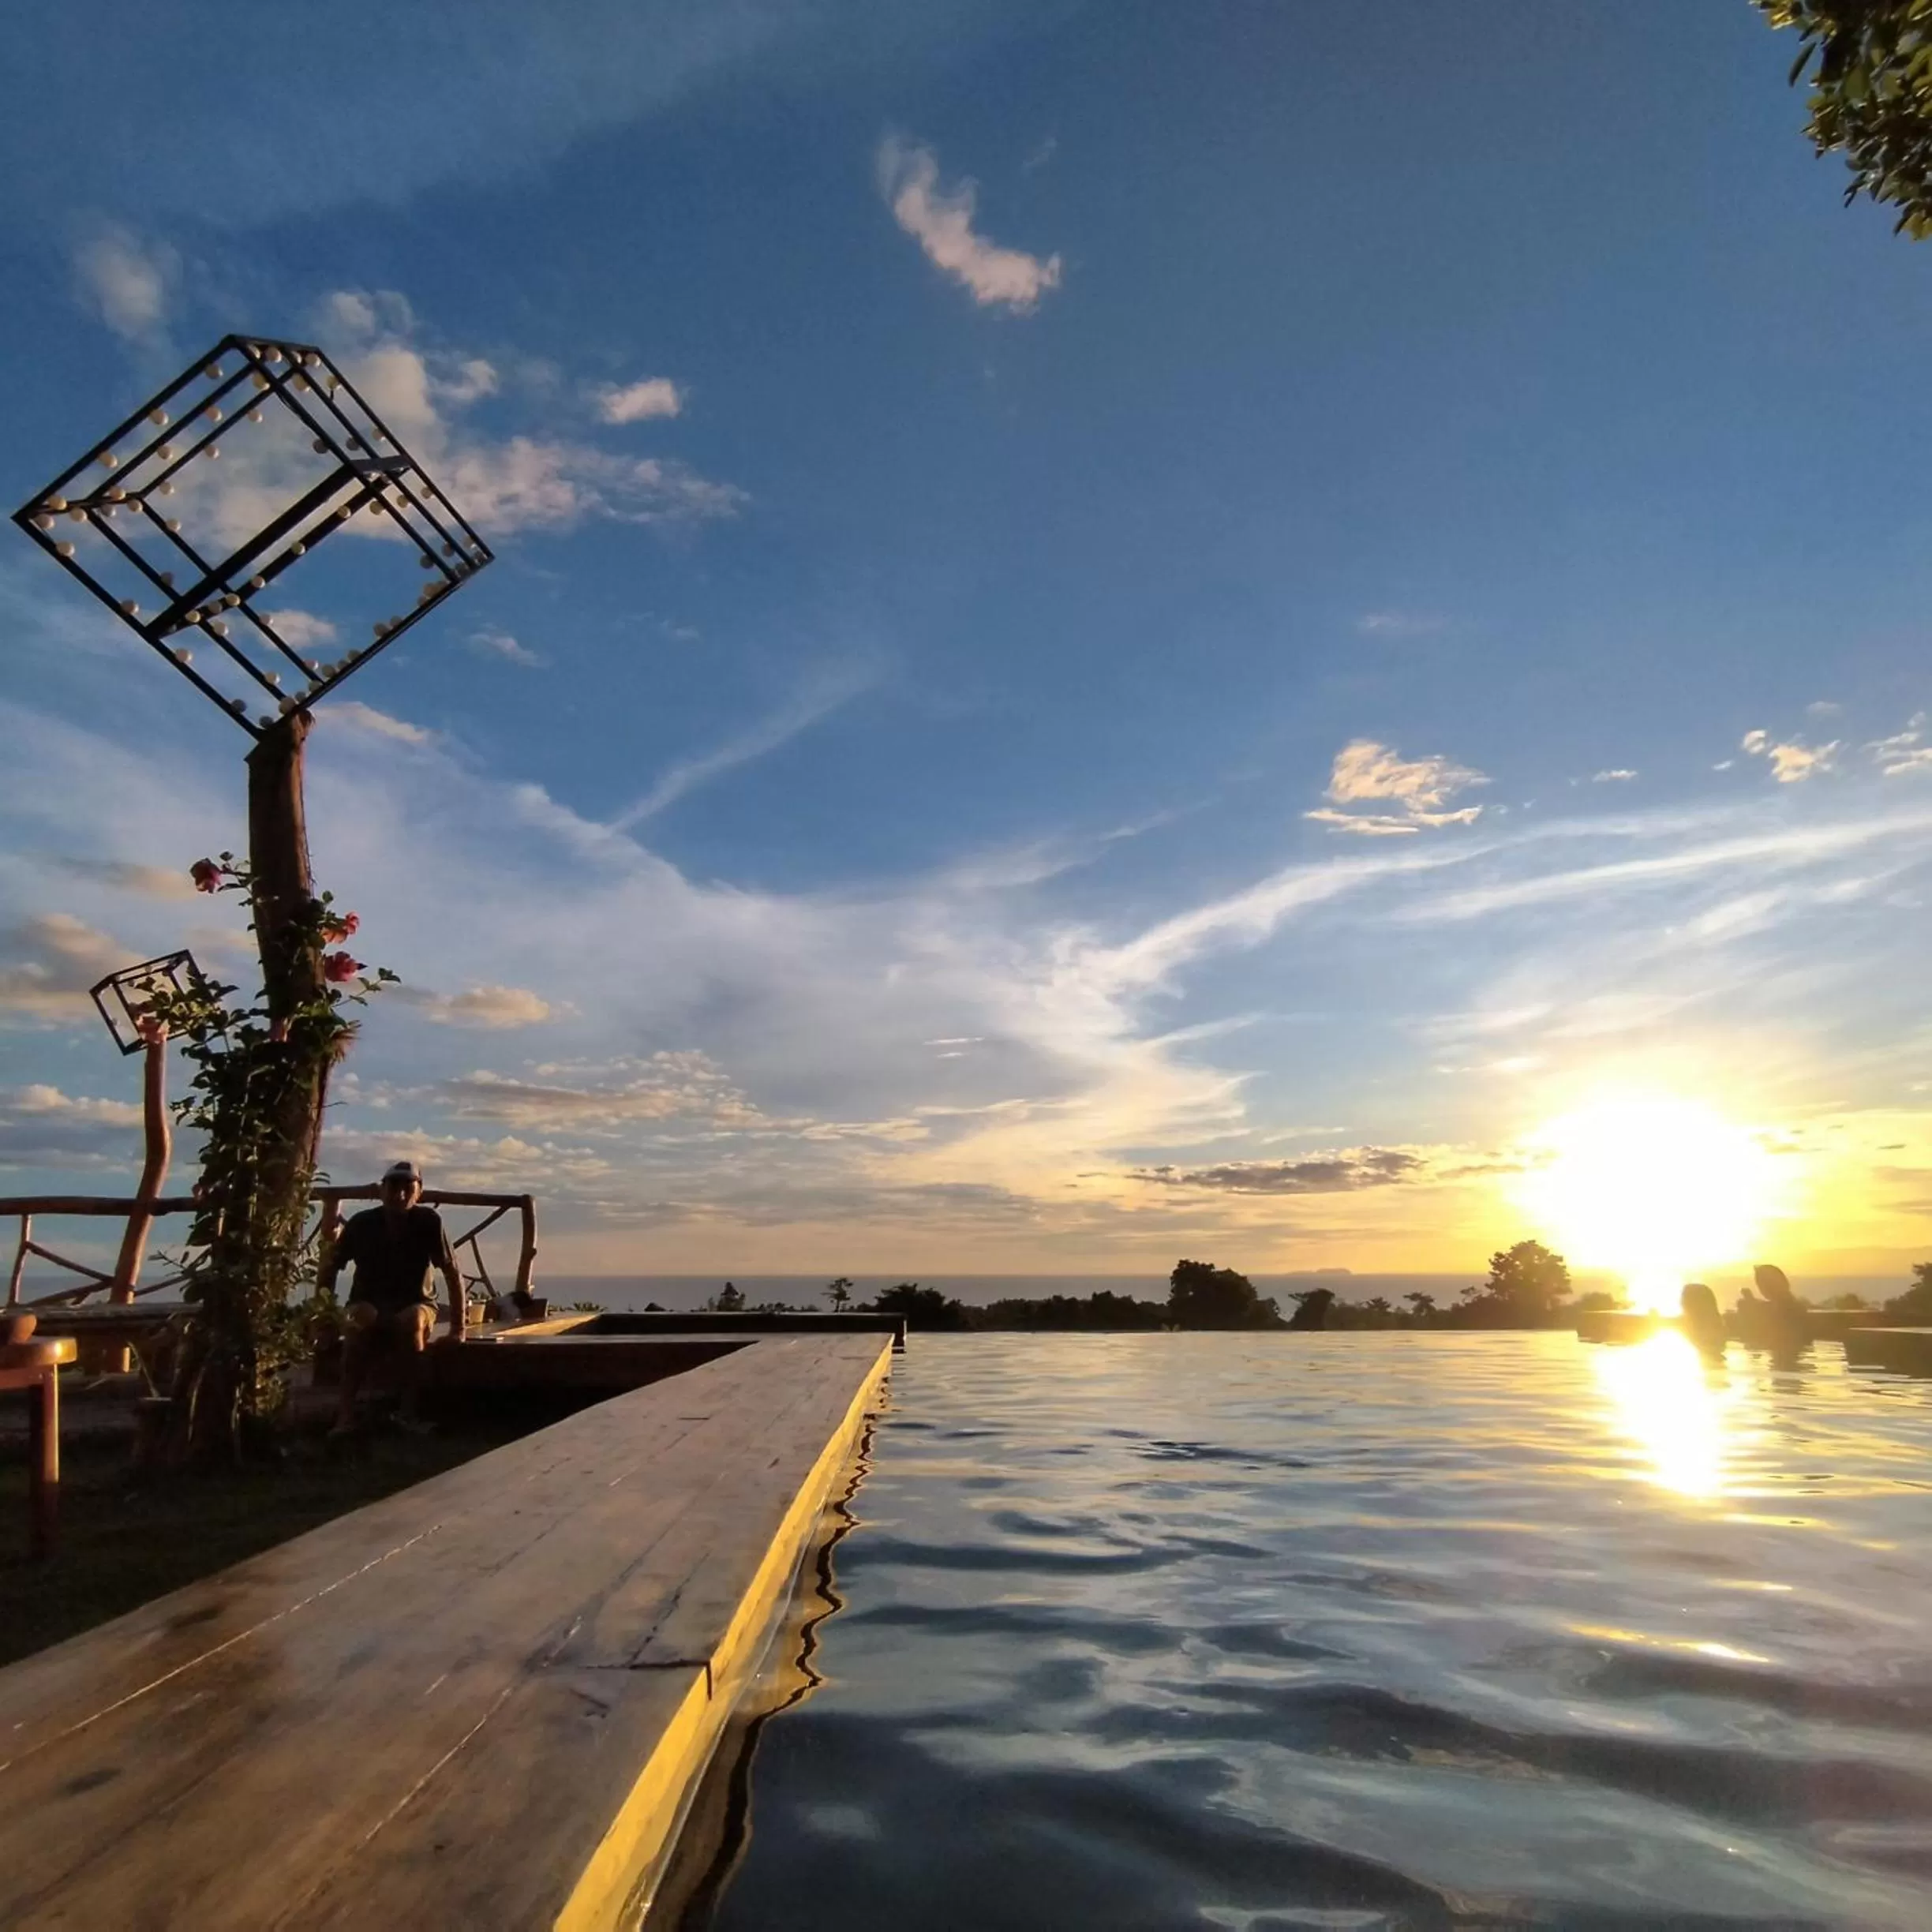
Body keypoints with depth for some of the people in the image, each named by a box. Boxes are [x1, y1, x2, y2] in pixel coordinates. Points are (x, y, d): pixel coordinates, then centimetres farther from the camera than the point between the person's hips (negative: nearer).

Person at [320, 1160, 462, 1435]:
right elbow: (331, 1266, 0)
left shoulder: (429, 1221, -14)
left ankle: (410, 1411, -27)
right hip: (369, 1302, 1)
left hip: (415, 1303, -1)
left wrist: (457, 1327, -13)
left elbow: (453, 1274, -11)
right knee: (361, 1318, -34)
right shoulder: (362, 1222, -10)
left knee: (412, 1320, -36)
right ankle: (346, 1413, -33)